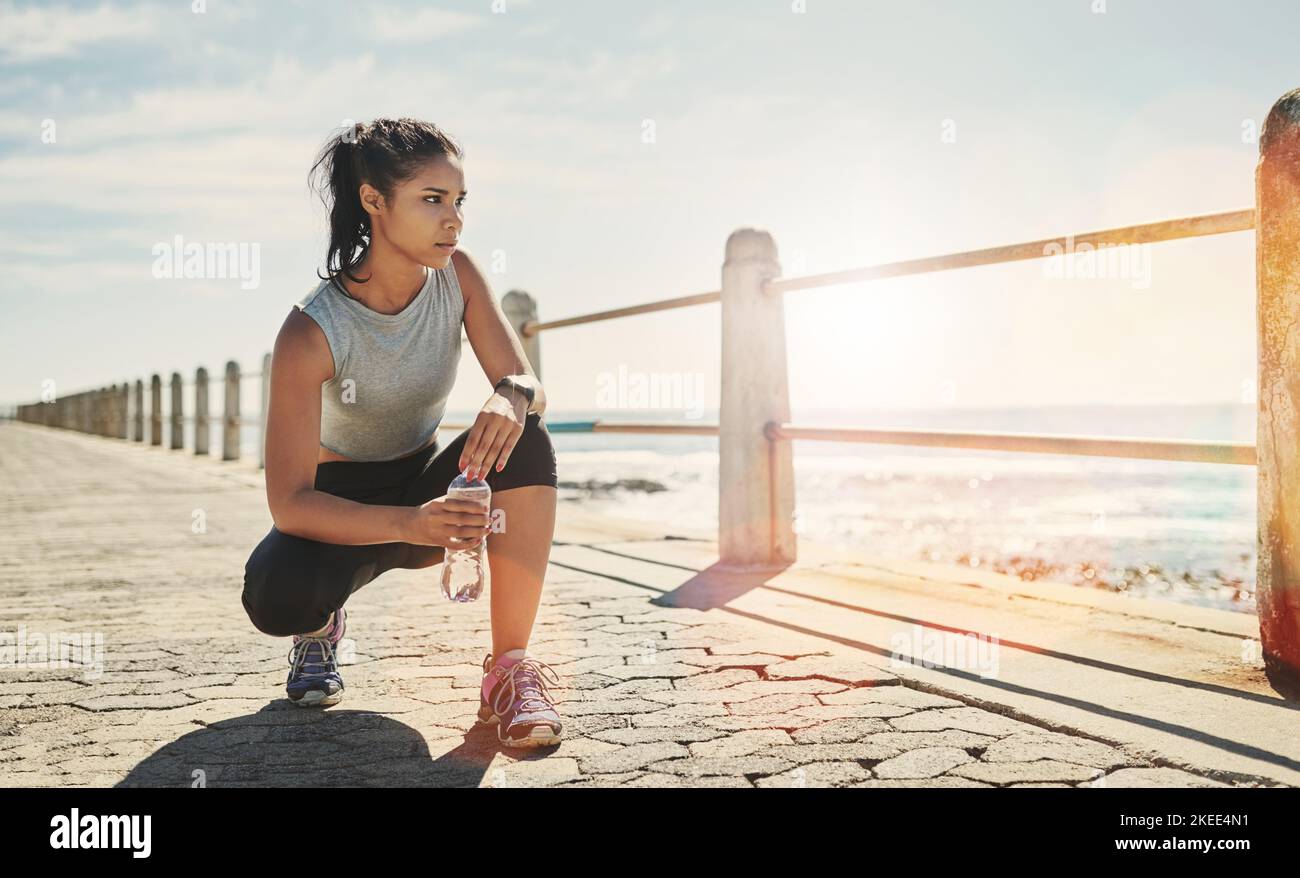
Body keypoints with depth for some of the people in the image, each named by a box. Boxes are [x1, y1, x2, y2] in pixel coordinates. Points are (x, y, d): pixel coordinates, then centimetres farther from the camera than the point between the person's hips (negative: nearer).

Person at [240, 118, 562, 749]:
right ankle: (320, 627, 5)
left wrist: (511, 399, -42)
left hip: (425, 484, 3)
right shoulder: (312, 330, -26)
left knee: (526, 440, -28)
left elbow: (527, 383, -15)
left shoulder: (456, 273, -12)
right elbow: (288, 502, -30)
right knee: (275, 595, -36)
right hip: (341, 505, -3)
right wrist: (411, 524, -47)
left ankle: (509, 667, -23)